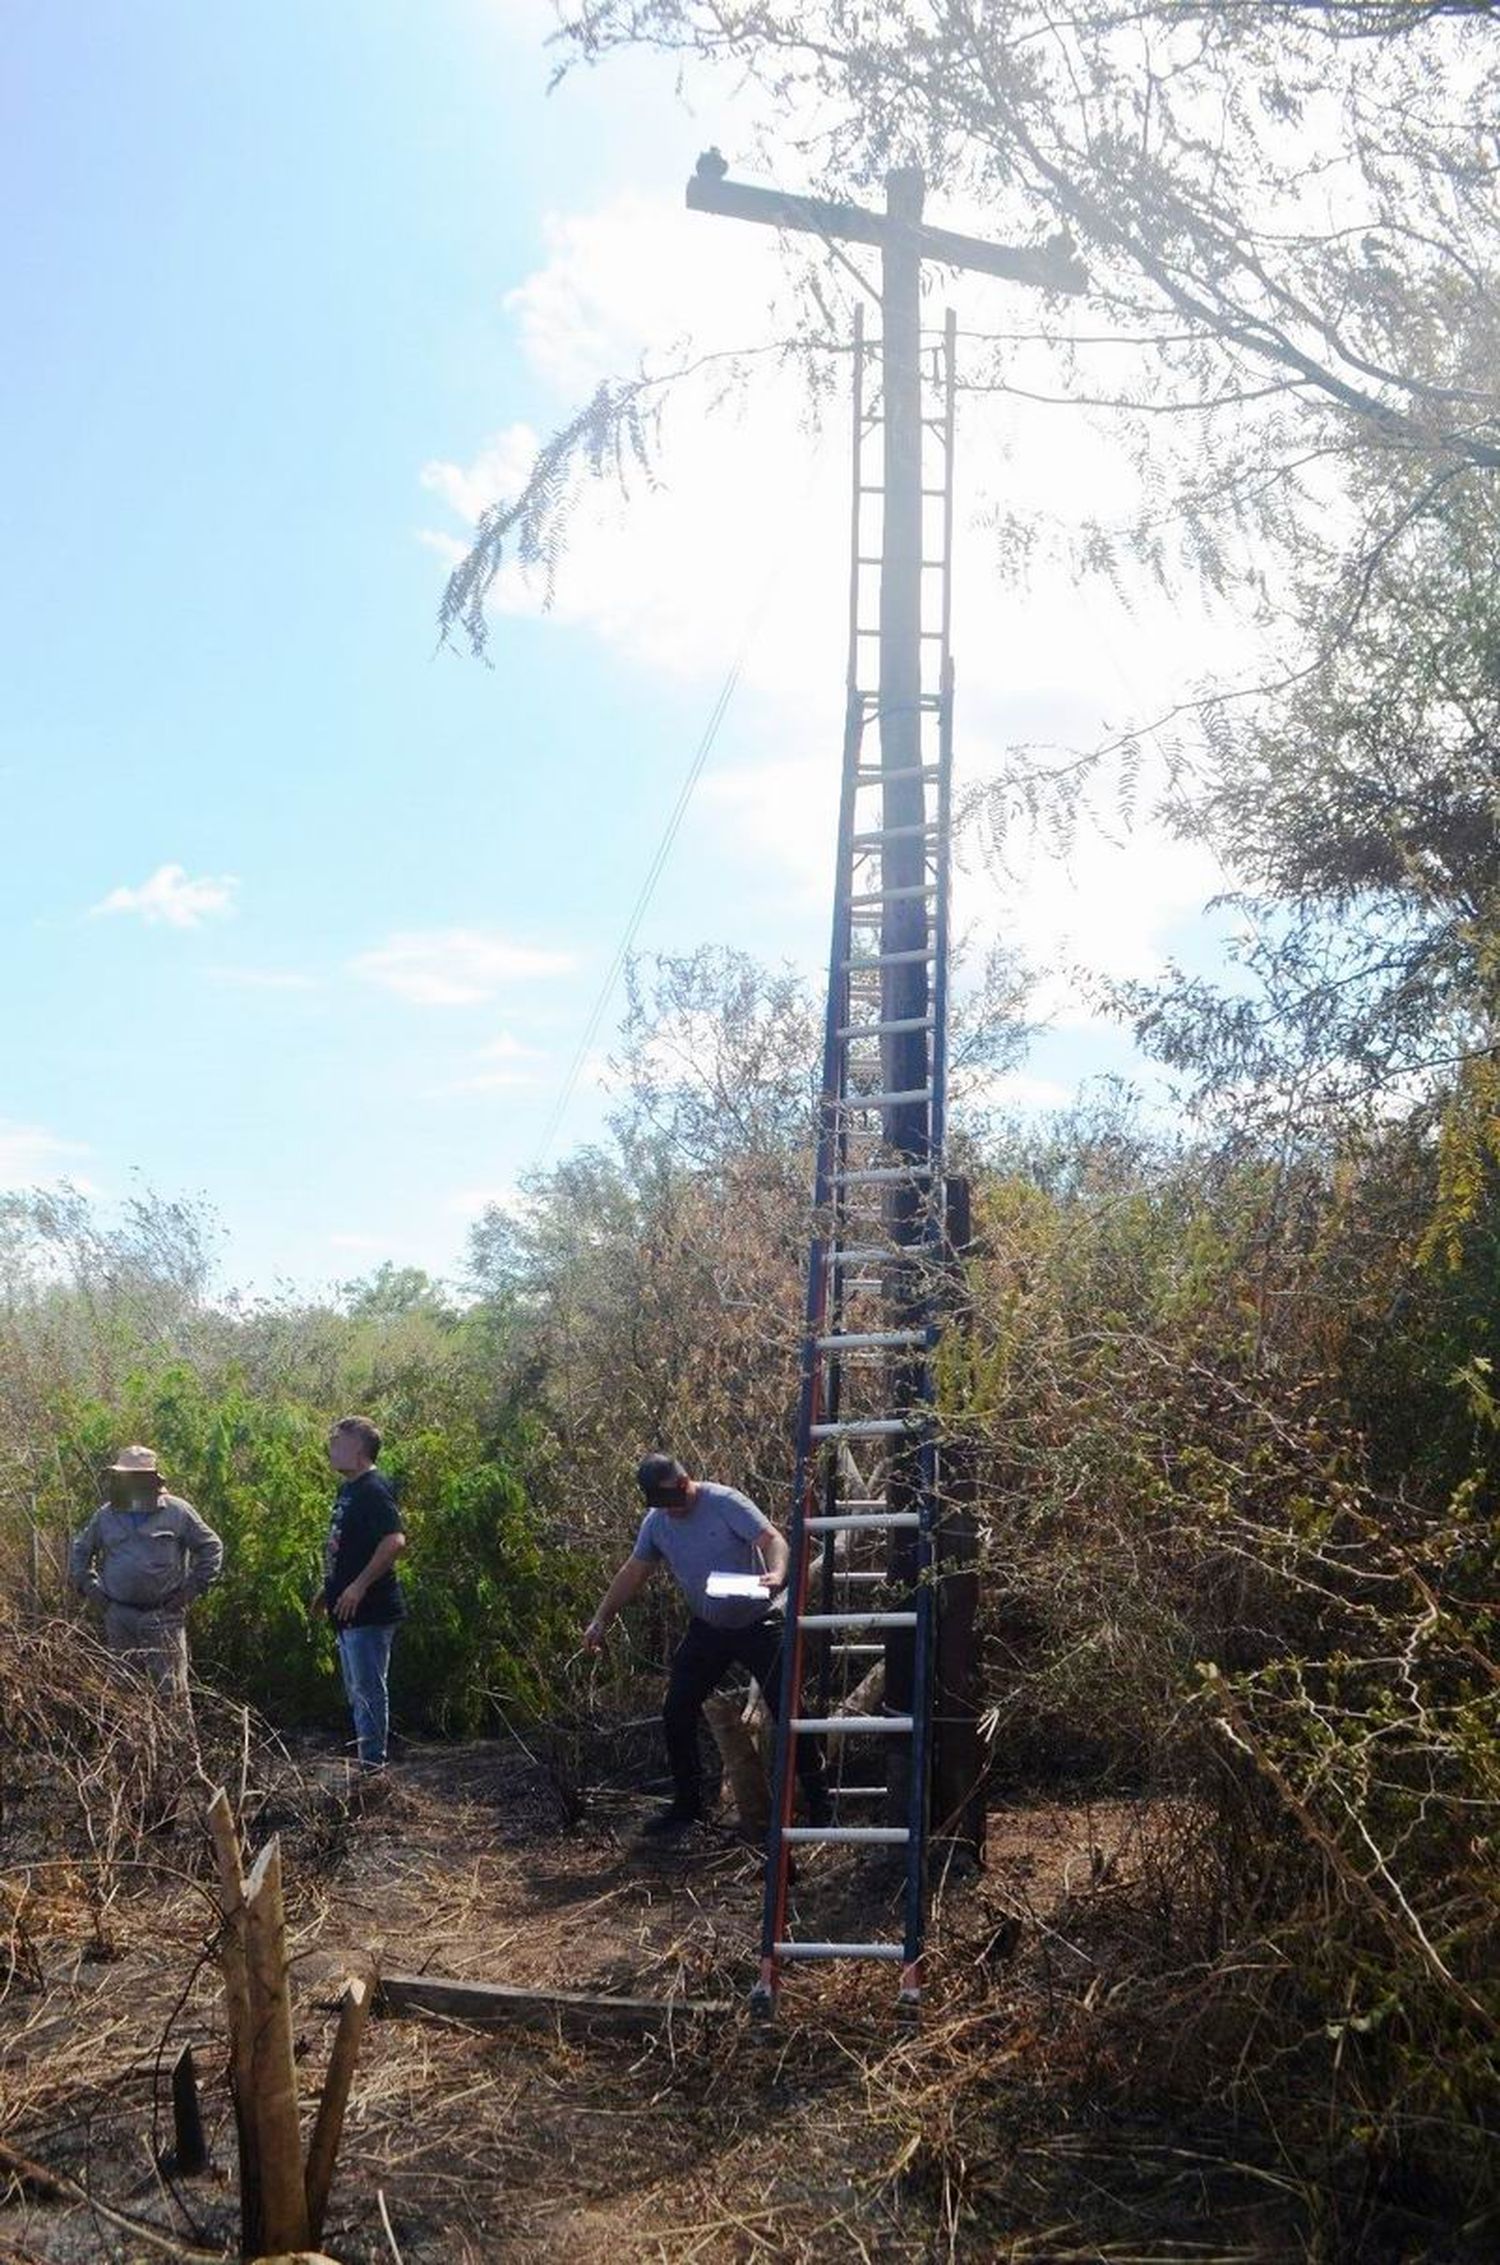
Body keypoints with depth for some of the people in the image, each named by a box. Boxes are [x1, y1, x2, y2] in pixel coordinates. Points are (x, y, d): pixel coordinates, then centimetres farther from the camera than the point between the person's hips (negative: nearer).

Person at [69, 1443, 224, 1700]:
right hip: (119, 1618, 4)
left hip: (164, 1618, -4)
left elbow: (211, 1547, 3)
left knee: (171, 1690, -4)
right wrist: (90, 1587, 11)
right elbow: (79, 1551, 23)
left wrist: (192, 1588, -2)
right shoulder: (106, 1515, 8)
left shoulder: (176, 1511, -2)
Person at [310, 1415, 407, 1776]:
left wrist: (359, 1586, -27)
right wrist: (327, 1590, 23)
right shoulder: (347, 1489, 14)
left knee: (368, 1690, -5)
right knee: (358, 1691, 16)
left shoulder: (373, 1490, -17)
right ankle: (369, 1762, 24)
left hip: (370, 1611, -10)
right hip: (349, 1612, 10)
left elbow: (395, 1540, -28)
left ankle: (373, 1766, 1)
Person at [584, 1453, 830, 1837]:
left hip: (757, 1624, -5)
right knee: (676, 1713, 2)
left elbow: (772, 1539, -28)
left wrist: (777, 1574, -49)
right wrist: (601, 1620, 0)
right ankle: (686, 1805, 16)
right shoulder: (655, 1522, -2)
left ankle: (819, 1803, 8)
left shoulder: (726, 1503, -20)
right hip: (707, 1629, 6)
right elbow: (634, 1572, 7)